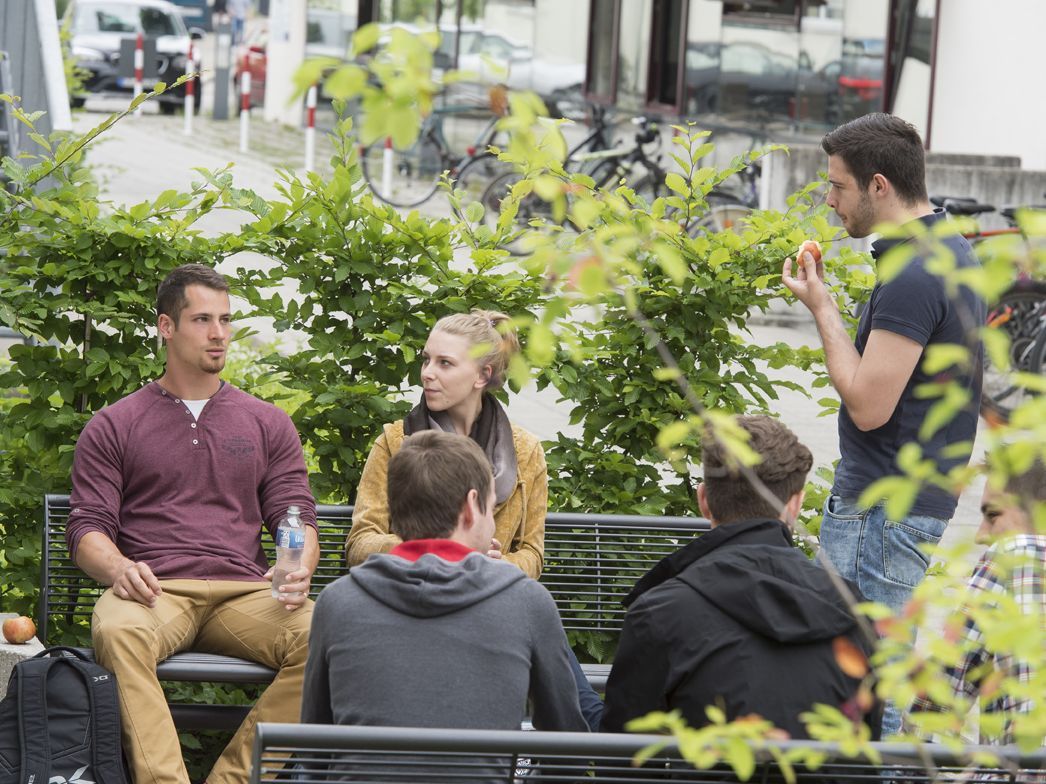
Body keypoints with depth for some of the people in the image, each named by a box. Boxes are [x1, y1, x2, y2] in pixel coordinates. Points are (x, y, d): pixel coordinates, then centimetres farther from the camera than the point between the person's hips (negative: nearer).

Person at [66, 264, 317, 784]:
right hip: (154, 590, -2)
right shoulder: (113, 427, 15)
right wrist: (118, 568, -16)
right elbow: (87, 528, 9)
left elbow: (297, 517, 15)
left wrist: (298, 572, -9)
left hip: (243, 592, 2)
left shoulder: (267, 424, 21)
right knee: (117, 632, -39)